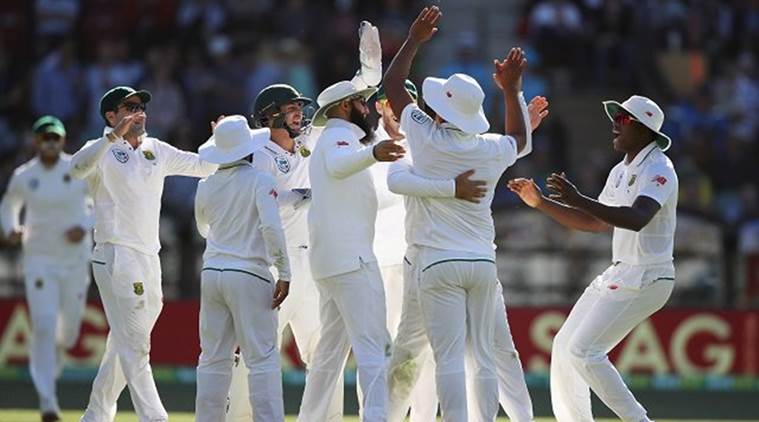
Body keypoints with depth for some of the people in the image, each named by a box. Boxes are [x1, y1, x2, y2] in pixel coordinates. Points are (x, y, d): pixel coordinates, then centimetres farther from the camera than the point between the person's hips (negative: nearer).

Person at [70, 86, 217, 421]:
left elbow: (203, 166, 23)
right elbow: (78, 168, -26)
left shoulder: (157, 150, 16)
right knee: (134, 345, -13)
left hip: (150, 258, 7)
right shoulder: (103, 150, -4)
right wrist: (114, 135, -35)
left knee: (123, 346, 13)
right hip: (116, 256, -7)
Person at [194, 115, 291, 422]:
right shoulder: (259, 181, -7)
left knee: (213, 358, 10)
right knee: (262, 358, -5)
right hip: (250, 273, -5)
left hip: (212, 271, 5)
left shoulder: (206, 186, 10)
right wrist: (284, 274, -13)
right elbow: (272, 227, -17)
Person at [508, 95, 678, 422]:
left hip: (645, 278, -10)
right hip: (618, 275, 10)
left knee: (583, 350, -17)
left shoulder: (658, 170, -16)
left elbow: (636, 219, -33)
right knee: (565, 346, 11)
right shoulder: (621, 171, 14)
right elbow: (595, 223, 22)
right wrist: (540, 203, 13)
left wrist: (579, 200, -40)